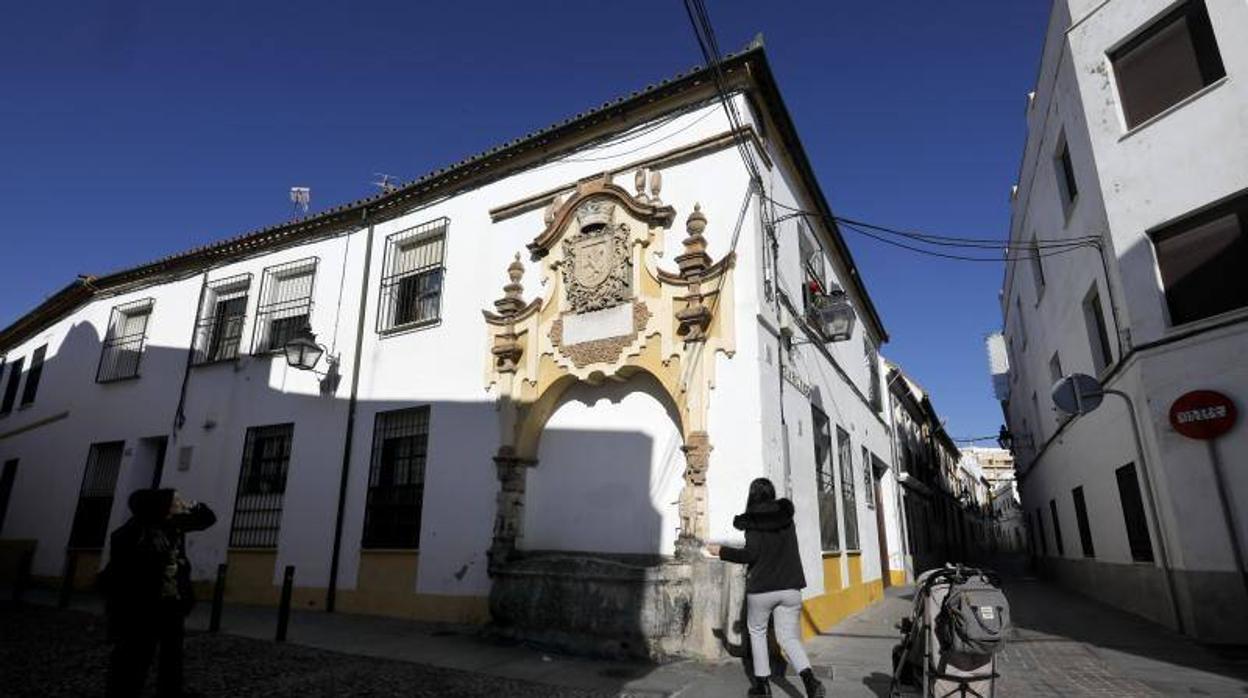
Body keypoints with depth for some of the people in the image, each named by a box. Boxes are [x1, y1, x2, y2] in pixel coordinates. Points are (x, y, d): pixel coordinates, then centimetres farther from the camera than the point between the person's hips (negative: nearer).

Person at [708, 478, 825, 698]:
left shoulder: (753, 519, -9)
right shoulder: (786, 514, 6)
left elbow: (751, 554, -15)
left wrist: (721, 551, -5)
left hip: (761, 588, -3)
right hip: (789, 587, 4)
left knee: (757, 632, 17)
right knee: (788, 636, 8)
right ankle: (809, 679, -13)